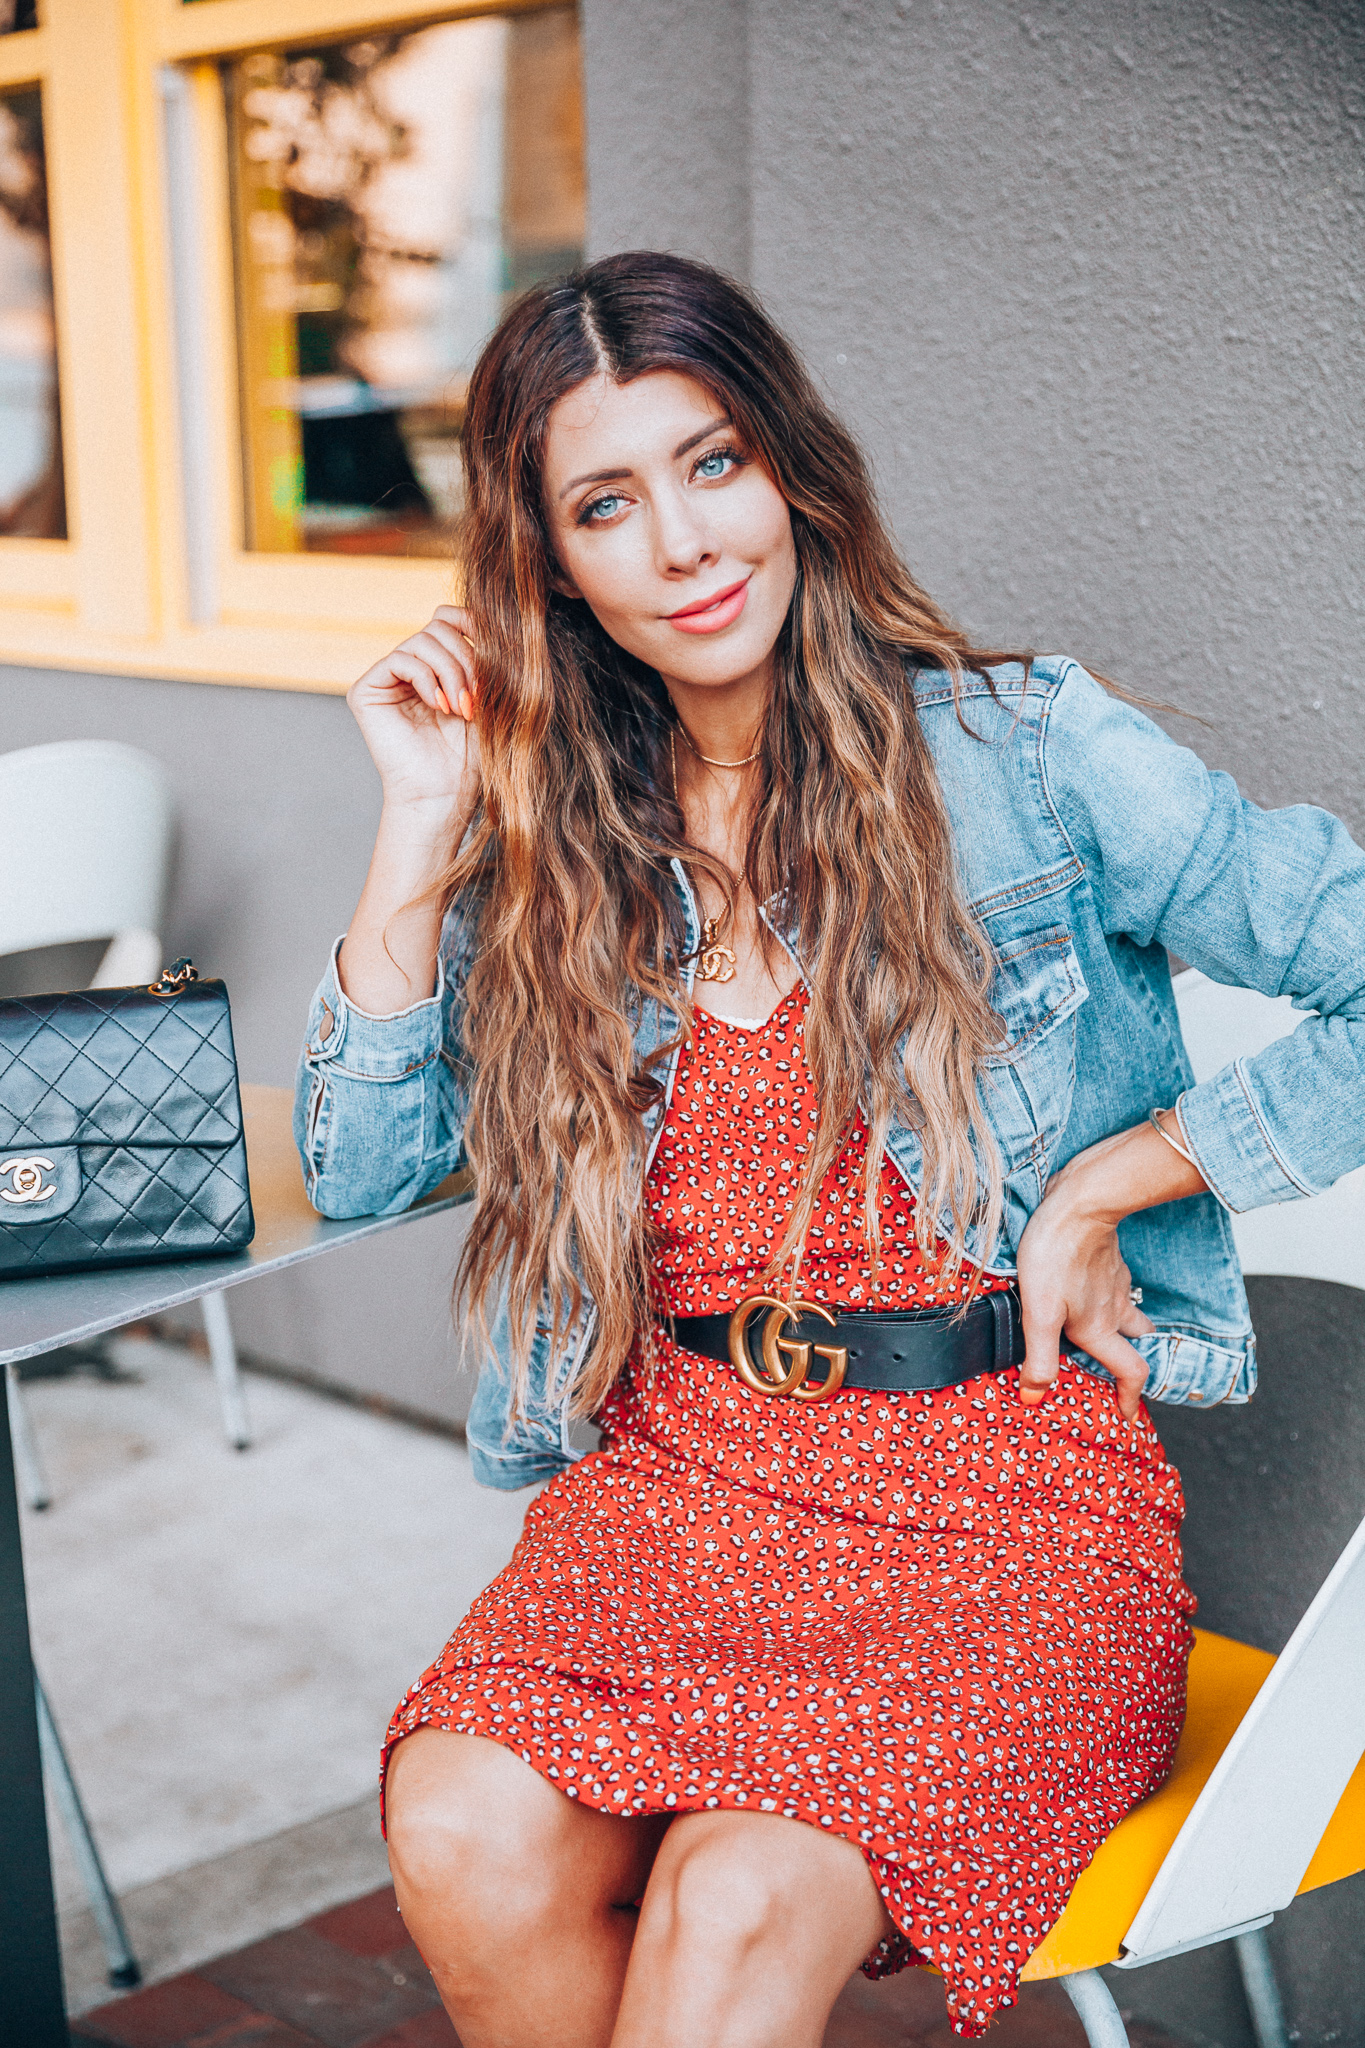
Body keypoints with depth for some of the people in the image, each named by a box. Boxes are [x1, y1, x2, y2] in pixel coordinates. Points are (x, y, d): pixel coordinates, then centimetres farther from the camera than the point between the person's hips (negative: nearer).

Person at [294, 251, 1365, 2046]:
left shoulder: (1026, 754, -3)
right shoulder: (559, 836, 9)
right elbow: (359, 1169, 5)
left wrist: (1106, 1182, -7)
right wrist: (429, 821, -1)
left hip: (1009, 1490, -3)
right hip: (680, 1473, 4)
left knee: (740, 1898, -29)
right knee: (466, 1833, -24)